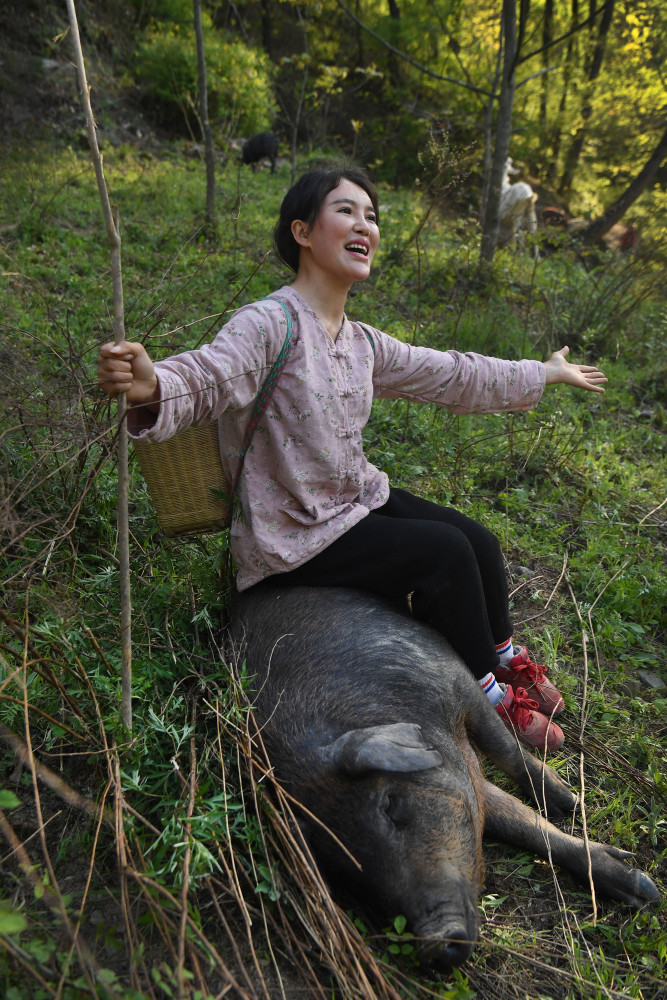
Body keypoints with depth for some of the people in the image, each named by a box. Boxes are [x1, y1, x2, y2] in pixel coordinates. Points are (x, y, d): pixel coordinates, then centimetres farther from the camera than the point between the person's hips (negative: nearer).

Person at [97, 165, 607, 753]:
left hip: (359, 501, 8)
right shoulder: (271, 324, -19)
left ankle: (504, 659, 27)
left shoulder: (362, 343, 6)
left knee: (480, 541, 1)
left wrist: (547, 375, 25)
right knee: (445, 551, -16)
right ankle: (487, 694, 6)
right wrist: (152, 387, -61)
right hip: (295, 538, -8)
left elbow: (449, 374, 16)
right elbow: (206, 376, -36)